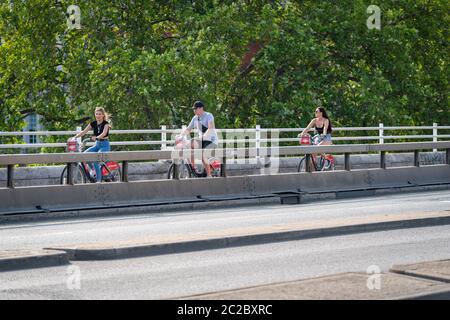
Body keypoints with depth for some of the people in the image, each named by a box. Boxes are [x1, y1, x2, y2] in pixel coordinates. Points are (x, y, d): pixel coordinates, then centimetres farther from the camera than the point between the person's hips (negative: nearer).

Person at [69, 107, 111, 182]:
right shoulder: (93, 123, 5)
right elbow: (84, 132, -3)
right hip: (97, 145, 6)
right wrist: (74, 137, -17)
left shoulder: (106, 123, -10)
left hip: (105, 145, -6)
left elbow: (104, 133, -28)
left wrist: (96, 137, -47)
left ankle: (98, 180, -20)